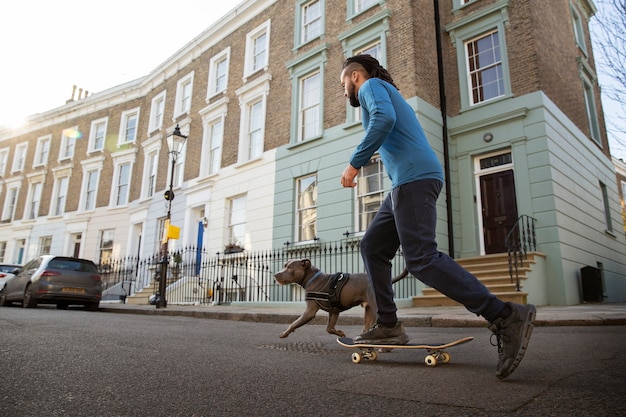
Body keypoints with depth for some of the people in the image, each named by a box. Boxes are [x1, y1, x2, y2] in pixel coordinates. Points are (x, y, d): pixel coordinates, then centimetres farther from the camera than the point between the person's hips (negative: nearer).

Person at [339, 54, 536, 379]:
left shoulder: (371, 86, 5)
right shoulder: (387, 95, 34)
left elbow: (385, 119, -18)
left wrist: (354, 163, -14)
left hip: (414, 178, -10)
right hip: (407, 182, 10)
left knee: (421, 259, -19)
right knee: (372, 247, 8)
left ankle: (507, 317, -19)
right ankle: (388, 325, 8)